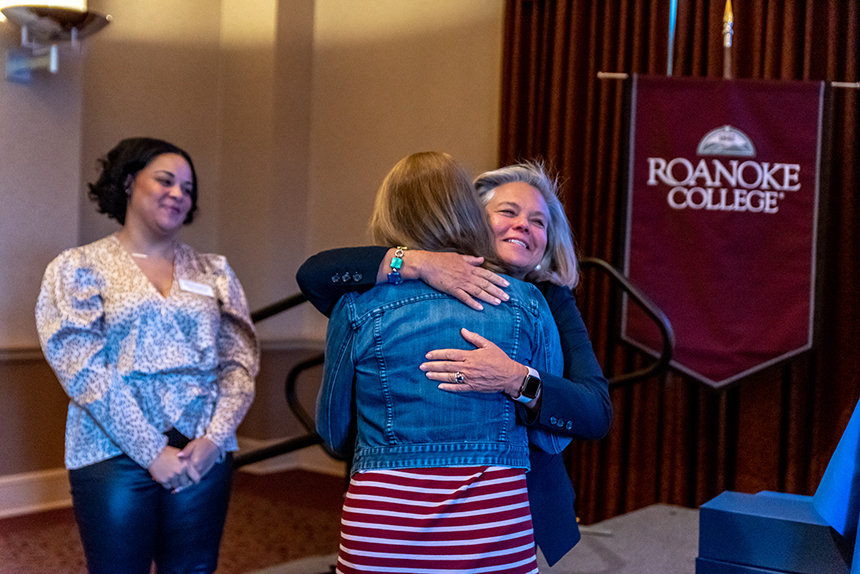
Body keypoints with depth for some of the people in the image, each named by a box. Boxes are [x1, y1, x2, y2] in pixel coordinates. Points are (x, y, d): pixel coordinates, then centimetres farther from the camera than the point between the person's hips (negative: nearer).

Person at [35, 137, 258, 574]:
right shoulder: (79, 268, 2)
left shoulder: (213, 272, 12)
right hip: (115, 454, -3)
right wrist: (151, 452, -13)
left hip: (204, 455, 3)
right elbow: (83, 370, -8)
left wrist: (213, 440, -9)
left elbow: (241, 362, 6)